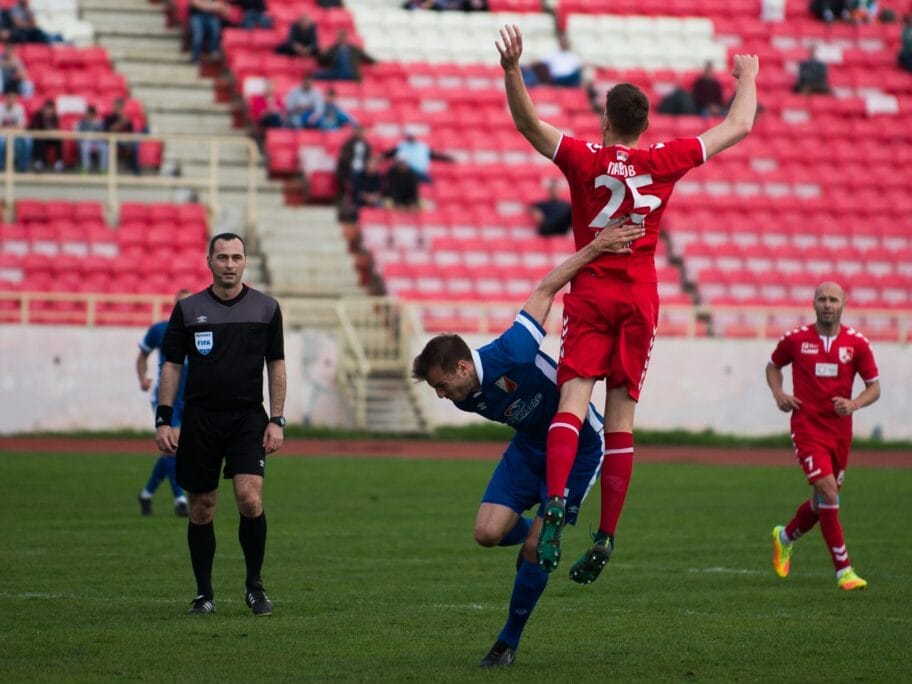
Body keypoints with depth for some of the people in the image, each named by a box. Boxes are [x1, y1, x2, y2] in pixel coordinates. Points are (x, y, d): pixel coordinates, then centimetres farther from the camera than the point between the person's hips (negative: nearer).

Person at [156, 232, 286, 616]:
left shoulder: (266, 308, 5)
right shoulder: (188, 309, 4)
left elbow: (276, 365, 8)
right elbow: (172, 365, 7)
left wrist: (277, 420, 1)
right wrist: (163, 419, -1)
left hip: (248, 417, -1)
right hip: (199, 418, 1)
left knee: (249, 498, -17)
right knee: (201, 509, 4)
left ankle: (255, 587, -1)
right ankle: (203, 594, 15)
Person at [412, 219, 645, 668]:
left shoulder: (509, 355, -31)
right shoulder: (466, 399, -11)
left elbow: (546, 289, -24)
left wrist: (594, 248, -28)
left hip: (578, 449, -6)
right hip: (528, 447, 6)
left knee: (535, 548, -11)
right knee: (488, 533, -10)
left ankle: (509, 642, 4)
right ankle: (536, 535, 24)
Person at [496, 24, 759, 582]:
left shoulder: (584, 159, -5)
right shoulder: (665, 161, 1)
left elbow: (528, 123, -17)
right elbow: (738, 127, 12)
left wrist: (512, 69, -24)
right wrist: (748, 76, 27)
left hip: (591, 294, -2)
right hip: (641, 299, 2)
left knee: (573, 401, -12)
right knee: (621, 417, 2)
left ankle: (556, 502, -37)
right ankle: (607, 537, -2)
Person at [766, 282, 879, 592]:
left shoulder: (856, 343, 0)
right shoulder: (795, 339, -2)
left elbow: (874, 387, 4)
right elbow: (773, 366, 16)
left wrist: (854, 404, -16)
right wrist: (778, 394, -3)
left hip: (840, 431, 3)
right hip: (807, 426, -3)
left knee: (823, 502, 13)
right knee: (828, 491, -18)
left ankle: (785, 536, 44)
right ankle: (843, 569, -14)